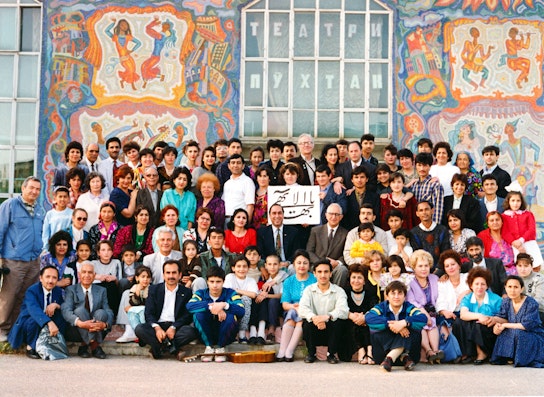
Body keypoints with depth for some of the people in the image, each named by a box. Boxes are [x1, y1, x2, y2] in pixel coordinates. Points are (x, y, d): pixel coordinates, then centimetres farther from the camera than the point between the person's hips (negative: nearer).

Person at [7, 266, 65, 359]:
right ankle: (30, 347, -12)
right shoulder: (32, 291, -20)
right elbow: (34, 310, -39)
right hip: (27, 324, -5)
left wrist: (56, 305, -24)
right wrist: (50, 323, -55)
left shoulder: (58, 291, 0)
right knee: (34, 320, -35)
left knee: (61, 316, -19)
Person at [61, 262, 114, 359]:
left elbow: (109, 312, -1)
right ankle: (94, 346, -29)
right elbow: (66, 310, -15)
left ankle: (85, 345, -19)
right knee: (80, 309, -29)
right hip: (77, 330, -2)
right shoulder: (71, 290, 4)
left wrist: (105, 324, -26)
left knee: (101, 312, -27)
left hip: (96, 331, 2)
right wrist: (80, 323, -35)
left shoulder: (101, 291, 12)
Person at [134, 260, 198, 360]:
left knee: (191, 331, -32)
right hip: (158, 325, 1)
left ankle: (158, 347, -28)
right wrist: (157, 328, -19)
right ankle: (173, 349, -32)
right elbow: (149, 313, 1)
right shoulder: (154, 289, 10)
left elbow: (188, 315, -1)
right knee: (139, 329, -29)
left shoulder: (186, 292, 8)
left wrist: (174, 327, -19)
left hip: (176, 327, 0)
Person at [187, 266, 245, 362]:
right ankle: (209, 346, -10)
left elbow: (241, 311, -21)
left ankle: (220, 347, -10)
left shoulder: (230, 293, -3)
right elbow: (189, 306, -24)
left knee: (230, 316, -29)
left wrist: (224, 305, -35)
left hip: (225, 335, -1)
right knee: (198, 314, -24)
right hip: (206, 334, 1)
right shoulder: (201, 293, -2)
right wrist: (210, 306, -35)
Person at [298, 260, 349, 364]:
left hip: (330, 331, 0)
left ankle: (331, 353, -7)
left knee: (338, 321, -29)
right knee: (307, 322, -28)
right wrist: (314, 317, -38)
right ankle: (311, 353, -4)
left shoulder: (338, 291, -2)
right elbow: (302, 309, -16)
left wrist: (327, 316, -41)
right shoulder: (309, 290, 2)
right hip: (315, 334, 1)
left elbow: (343, 311, -21)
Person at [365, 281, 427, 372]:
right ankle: (404, 357, -30)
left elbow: (423, 318, -25)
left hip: (406, 347, 0)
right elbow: (368, 317, -26)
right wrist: (389, 324, -36)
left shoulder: (409, 308, -3)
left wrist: (404, 323, -40)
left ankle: (389, 358, -34)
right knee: (376, 330, -22)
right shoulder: (382, 307, -3)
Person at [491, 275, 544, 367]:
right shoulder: (506, 302, 1)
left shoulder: (531, 304, -18)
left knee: (517, 333, -32)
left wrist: (505, 325, -21)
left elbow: (527, 325, -23)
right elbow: (503, 318, -3)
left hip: (534, 337, -5)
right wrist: (495, 320, -27)